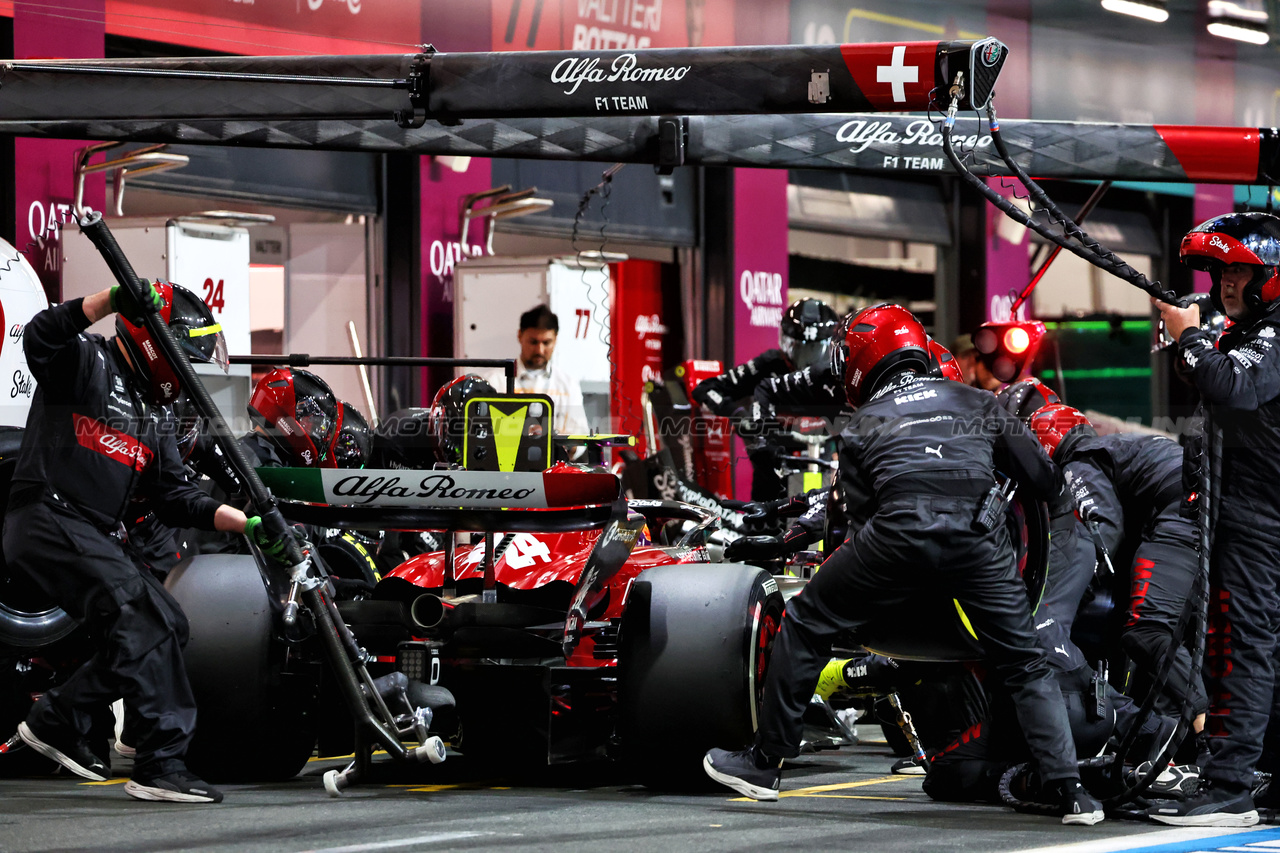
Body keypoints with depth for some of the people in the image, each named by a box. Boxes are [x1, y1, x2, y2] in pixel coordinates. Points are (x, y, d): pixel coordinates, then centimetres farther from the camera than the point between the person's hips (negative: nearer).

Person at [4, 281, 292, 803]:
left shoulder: (152, 419, 24)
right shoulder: (86, 362, -1)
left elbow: (175, 499, 17)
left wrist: (245, 523, 3)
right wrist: (111, 299, -35)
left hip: (96, 540, 10)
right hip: (47, 520, -10)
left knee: (167, 626, 8)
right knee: (139, 613, -23)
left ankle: (56, 721, 20)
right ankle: (162, 762, -27)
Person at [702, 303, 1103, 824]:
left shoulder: (863, 425, 24)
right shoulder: (975, 404, 29)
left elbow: (857, 509, 24)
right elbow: (1039, 473, 28)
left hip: (901, 532, -2)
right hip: (979, 537, 2)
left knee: (805, 623, 17)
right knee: (1025, 666, 15)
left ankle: (766, 762, 21)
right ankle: (1069, 791, 4)